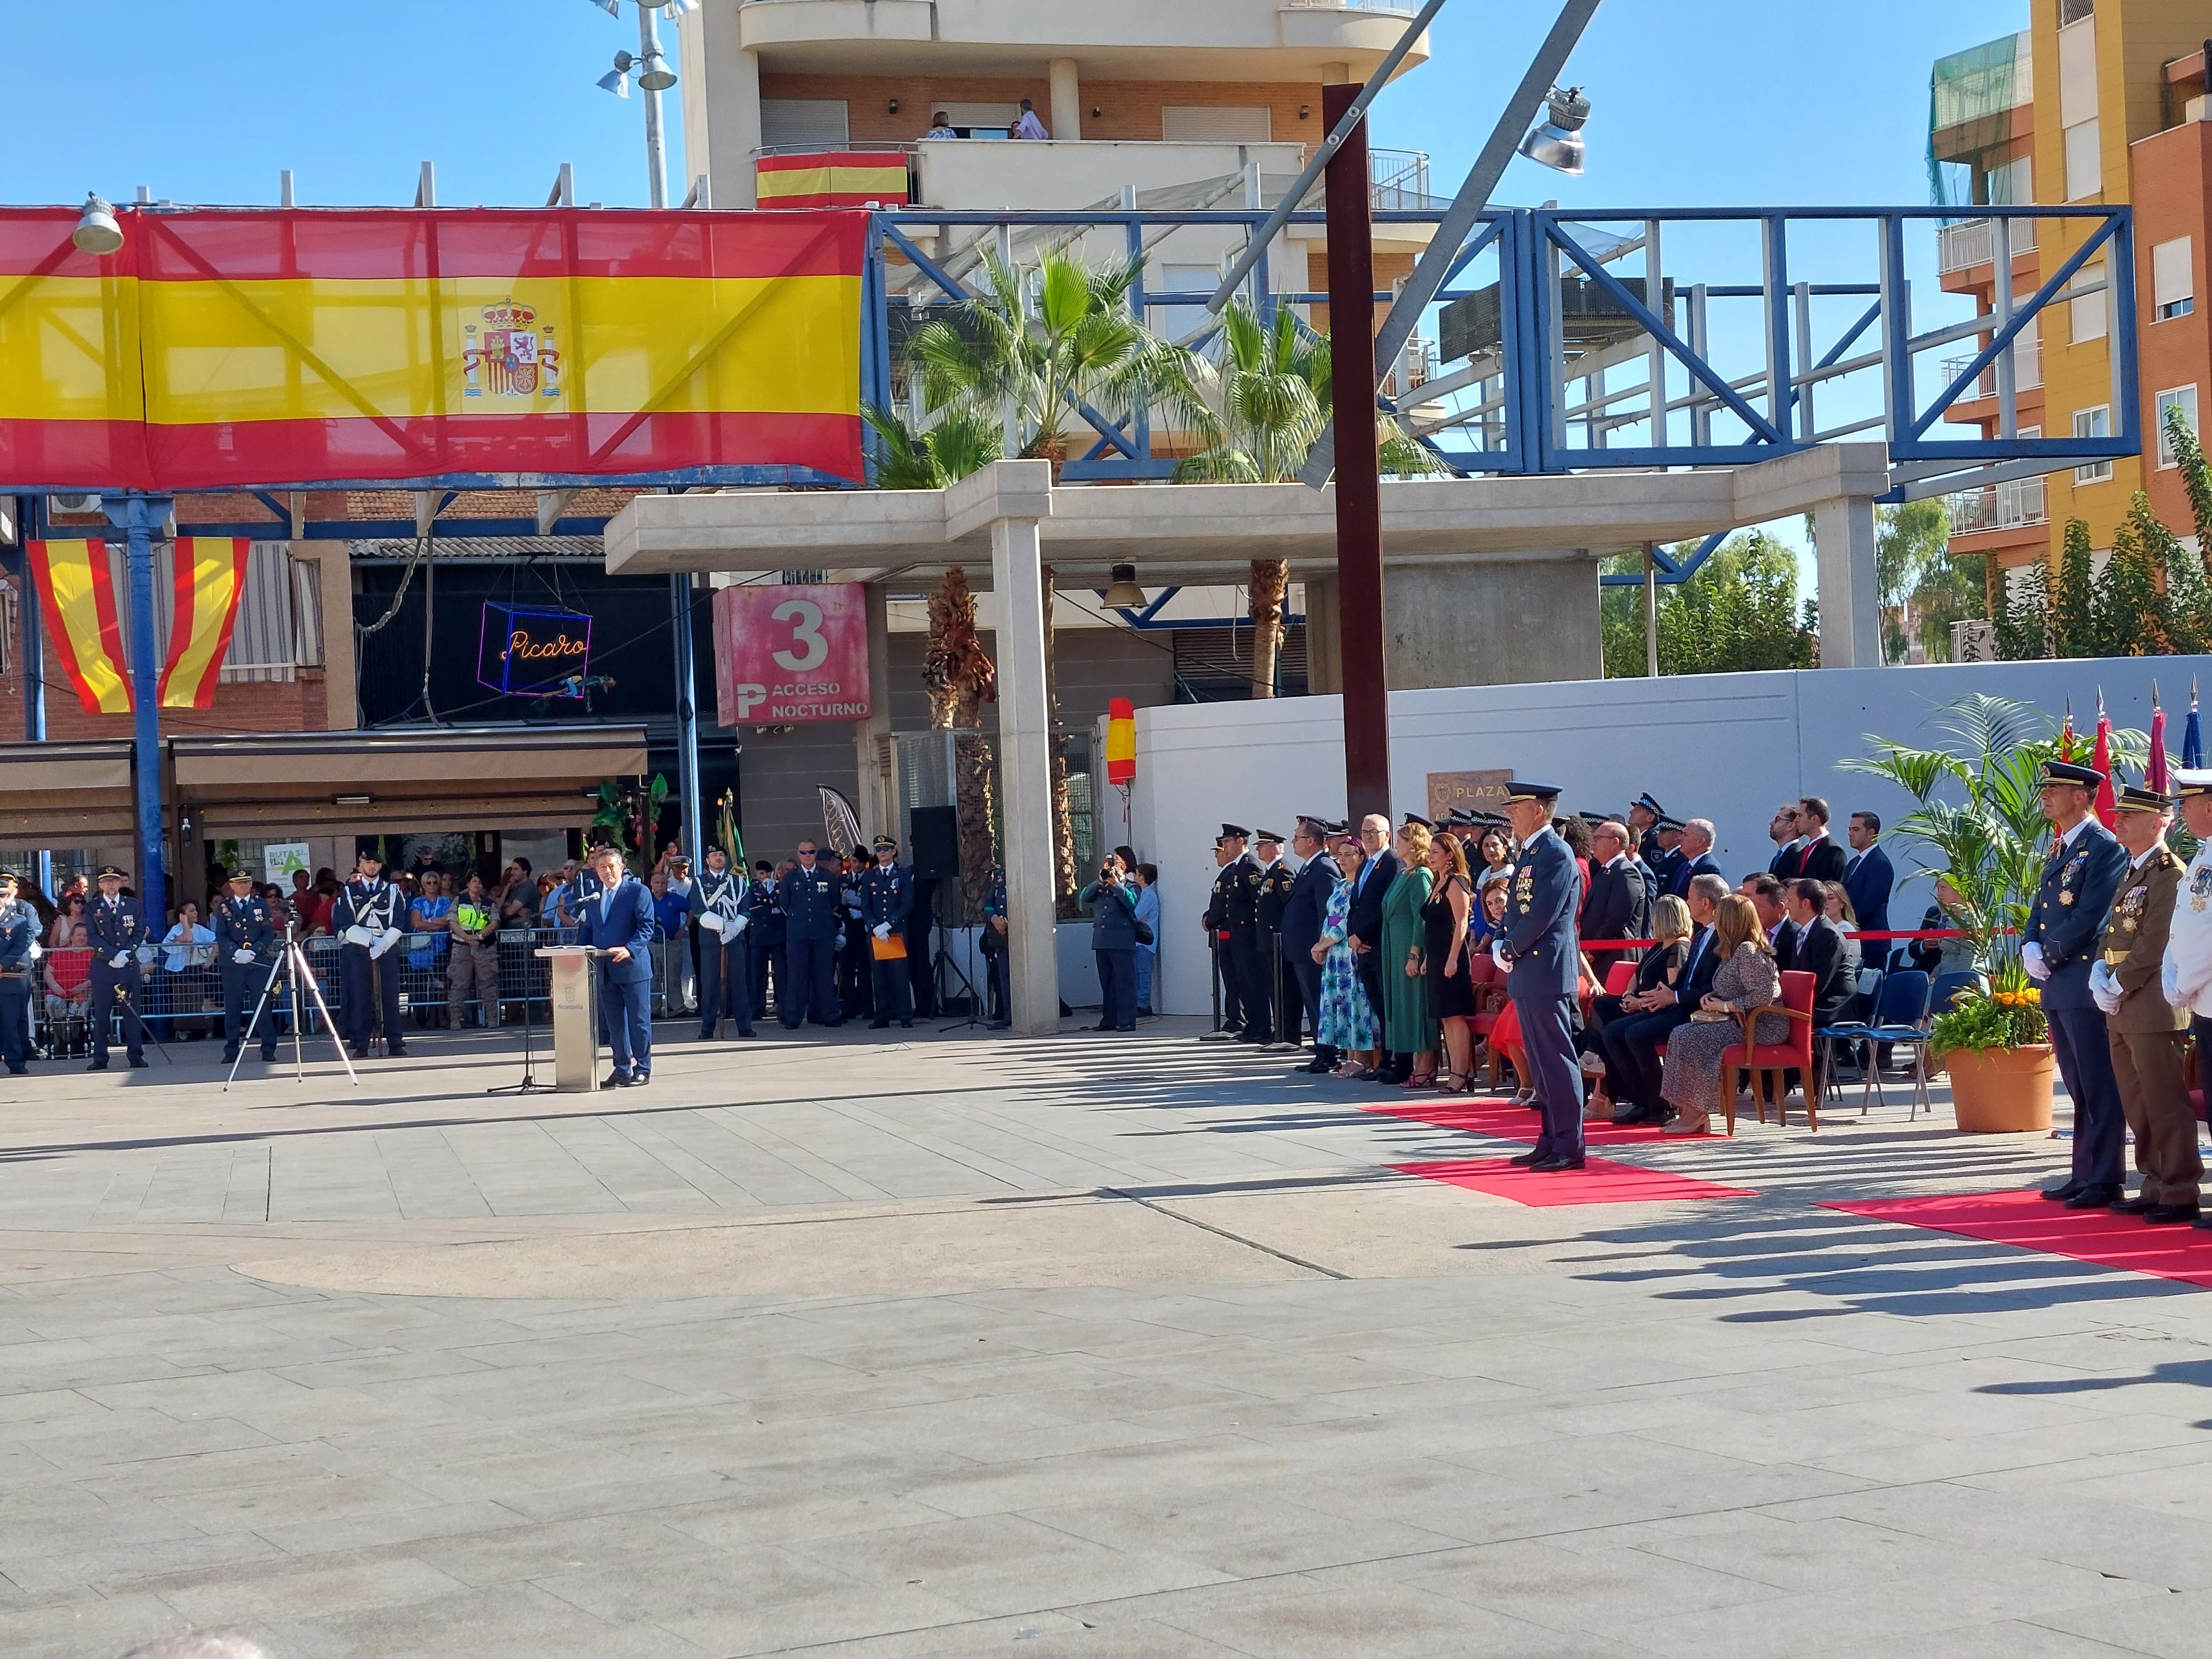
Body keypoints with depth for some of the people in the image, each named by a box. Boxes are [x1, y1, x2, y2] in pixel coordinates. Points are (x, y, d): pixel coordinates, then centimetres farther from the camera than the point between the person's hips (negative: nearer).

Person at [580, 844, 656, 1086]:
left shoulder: (638, 892, -3)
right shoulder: (592, 898, 16)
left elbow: (646, 927, -10)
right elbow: (587, 930, 20)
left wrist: (629, 950, -25)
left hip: (632, 967, -6)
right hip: (605, 970, 6)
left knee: (639, 1021, -1)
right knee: (614, 1023, 9)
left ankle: (643, 1069, 5)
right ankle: (622, 1069, 15)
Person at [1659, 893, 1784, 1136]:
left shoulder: (1748, 951, -16)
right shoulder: (1734, 951, 16)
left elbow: (1763, 996, -24)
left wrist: (1726, 1006, -17)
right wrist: (1711, 997, 6)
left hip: (1762, 1027, -10)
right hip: (1741, 1022, 10)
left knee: (1691, 1037, -22)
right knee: (1680, 1034, -6)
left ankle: (1695, 1115, -15)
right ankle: (1688, 1112, -12)